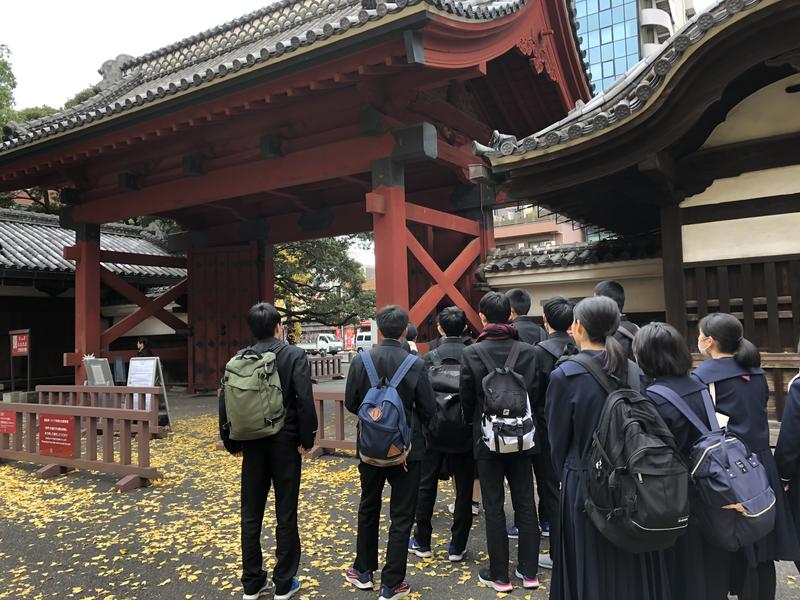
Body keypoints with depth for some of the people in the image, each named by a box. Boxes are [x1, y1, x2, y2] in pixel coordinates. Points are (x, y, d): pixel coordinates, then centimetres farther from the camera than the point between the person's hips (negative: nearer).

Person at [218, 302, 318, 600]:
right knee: (286, 515, 8)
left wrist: (232, 443, 8)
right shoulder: (294, 355, -10)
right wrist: (307, 439, -8)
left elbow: (225, 402, 0)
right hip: (285, 443, -3)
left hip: (253, 444, 3)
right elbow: (305, 401, -17)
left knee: (251, 515, 14)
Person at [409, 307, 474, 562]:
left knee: (426, 488, 15)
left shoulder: (429, 358, -10)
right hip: (466, 434, 0)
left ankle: (422, 542, 25)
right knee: (464, 491, 11)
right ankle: (457, 547, 17)